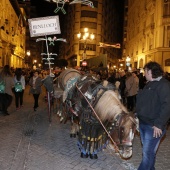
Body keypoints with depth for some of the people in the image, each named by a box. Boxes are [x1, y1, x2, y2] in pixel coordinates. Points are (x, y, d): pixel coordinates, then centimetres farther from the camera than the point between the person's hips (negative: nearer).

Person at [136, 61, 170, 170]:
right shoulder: (150, 84, 13)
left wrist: (159, 124, -24)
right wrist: (139, 116, 15)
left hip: (153, 127, -9)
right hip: (143, 123, 9)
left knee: (148, 152, -1)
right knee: (148, 150, 20)